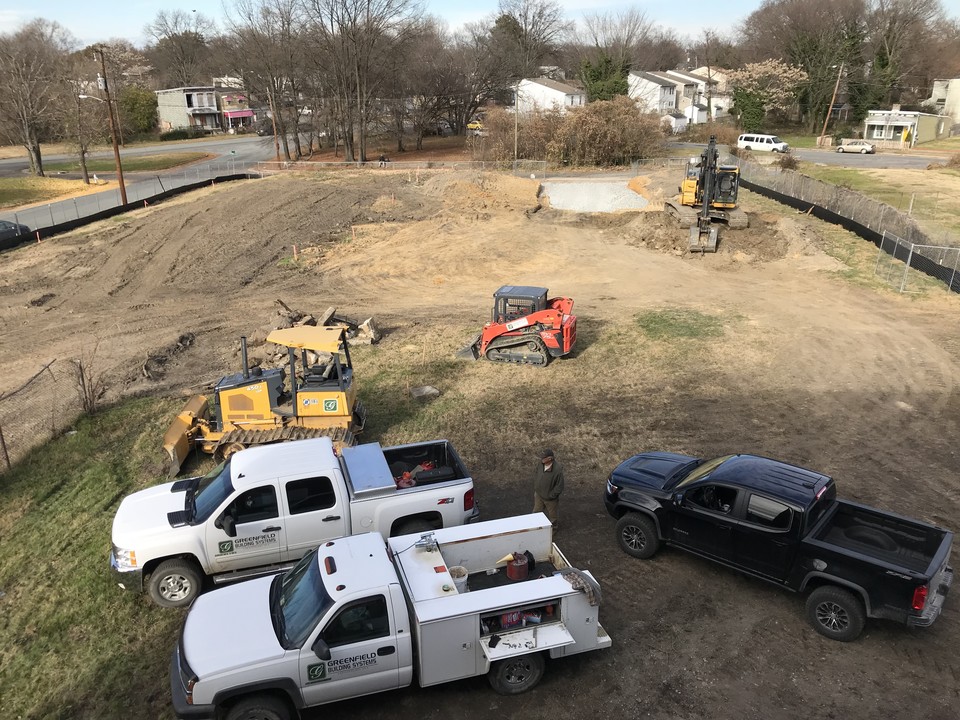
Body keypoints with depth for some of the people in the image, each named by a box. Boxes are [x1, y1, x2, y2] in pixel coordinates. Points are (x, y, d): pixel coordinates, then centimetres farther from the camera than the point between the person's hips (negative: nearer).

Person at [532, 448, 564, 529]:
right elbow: (535, 473, 5)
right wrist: (535, 487, 4)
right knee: (537, 511, 25)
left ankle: (554, 528, 49)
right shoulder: (540, 463, -18)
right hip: (538, 494, 5)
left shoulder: (557, 470, -35)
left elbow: (559, 487, -23)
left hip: (550, 498, -5)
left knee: (553, 514, 21)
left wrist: (550, 496, -17)